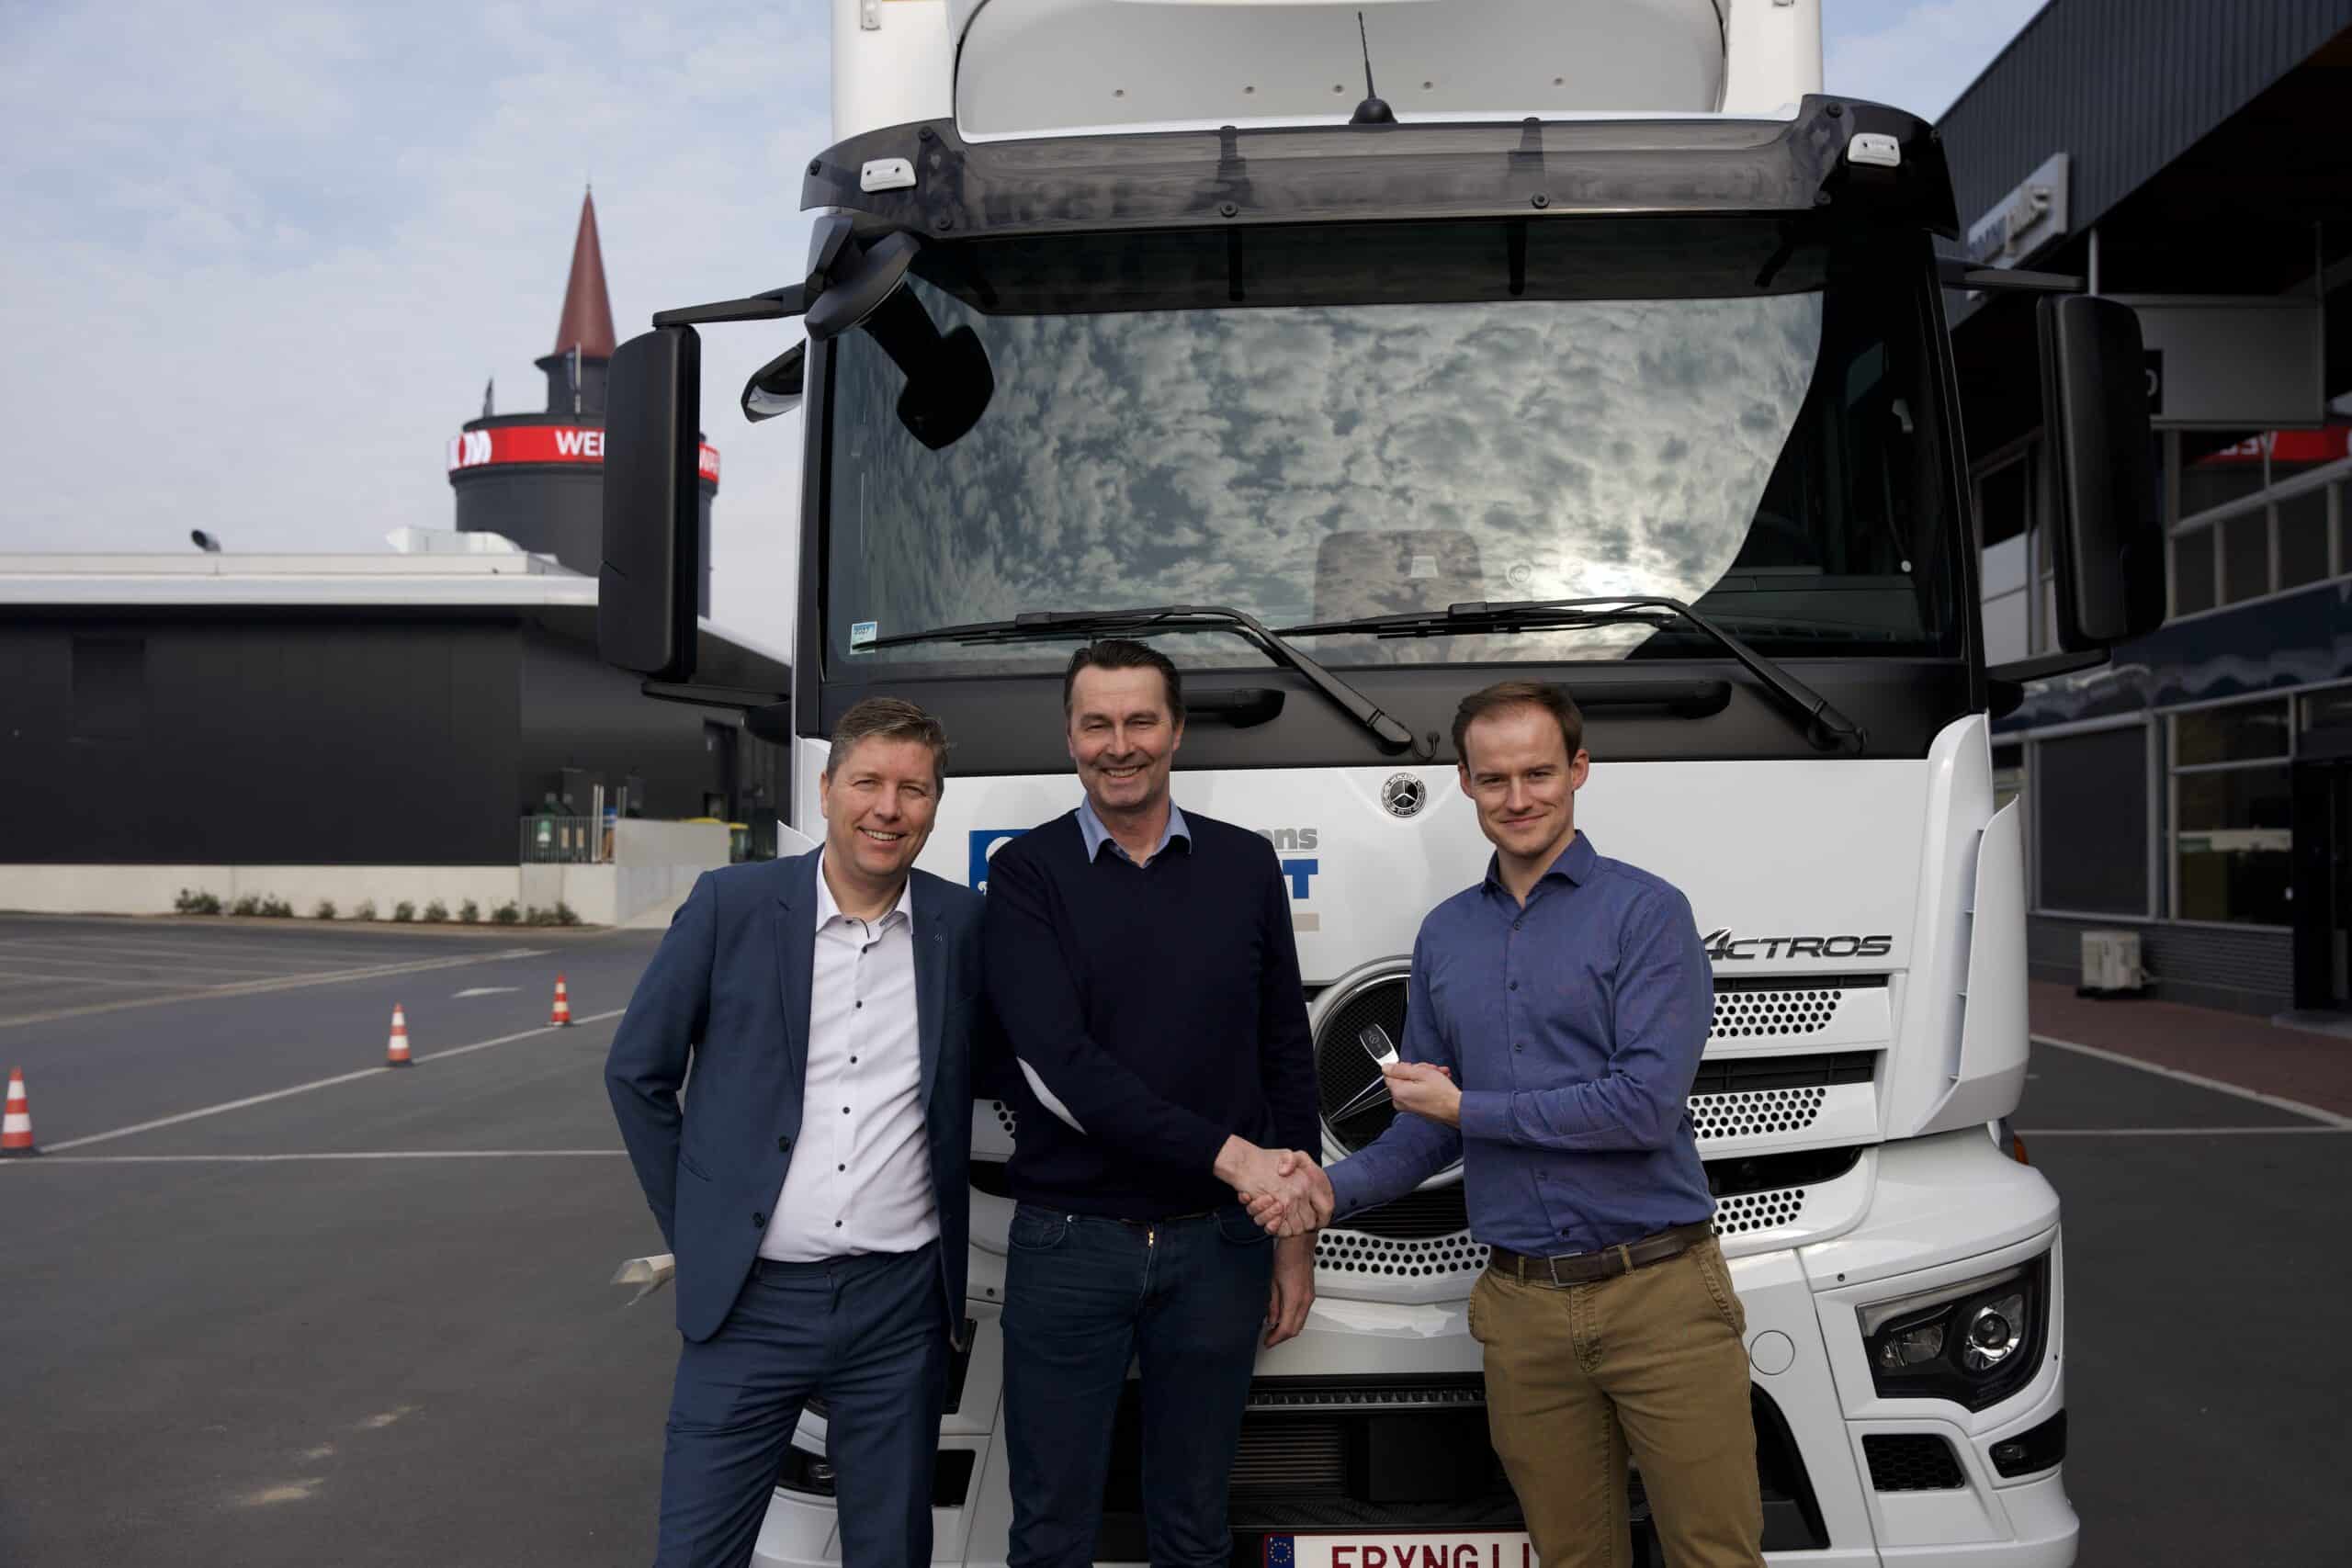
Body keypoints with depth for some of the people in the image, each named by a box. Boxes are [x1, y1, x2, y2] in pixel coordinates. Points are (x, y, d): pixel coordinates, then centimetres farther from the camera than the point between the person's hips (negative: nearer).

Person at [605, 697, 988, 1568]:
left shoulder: (961, 923, 0)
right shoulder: (731, 902, -5)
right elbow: (636, 1072, 2)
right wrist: (694, 1227, 3)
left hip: (901, 1303, 2)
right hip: (750, 1299, -1)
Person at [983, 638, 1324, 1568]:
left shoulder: (1244, 865, 6)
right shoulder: (1028, 873, -2)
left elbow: (1288, 1056, 9)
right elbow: (1059, 1065, -13)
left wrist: (1295, 1229, 7)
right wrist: (1230, 1156, -18)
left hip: (1214, 1246, 2)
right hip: (1068, 1245, -2)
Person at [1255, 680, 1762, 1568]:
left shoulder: (1645, 911, -6)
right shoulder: (1444, 936, 11)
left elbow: (1648, 1104, -17)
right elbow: (1428, 1126, 15)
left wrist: (1468, 1105, -10)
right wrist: (1336, 1188, -3)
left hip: (1661, 1294, -4)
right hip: (1523, 1308, 4)